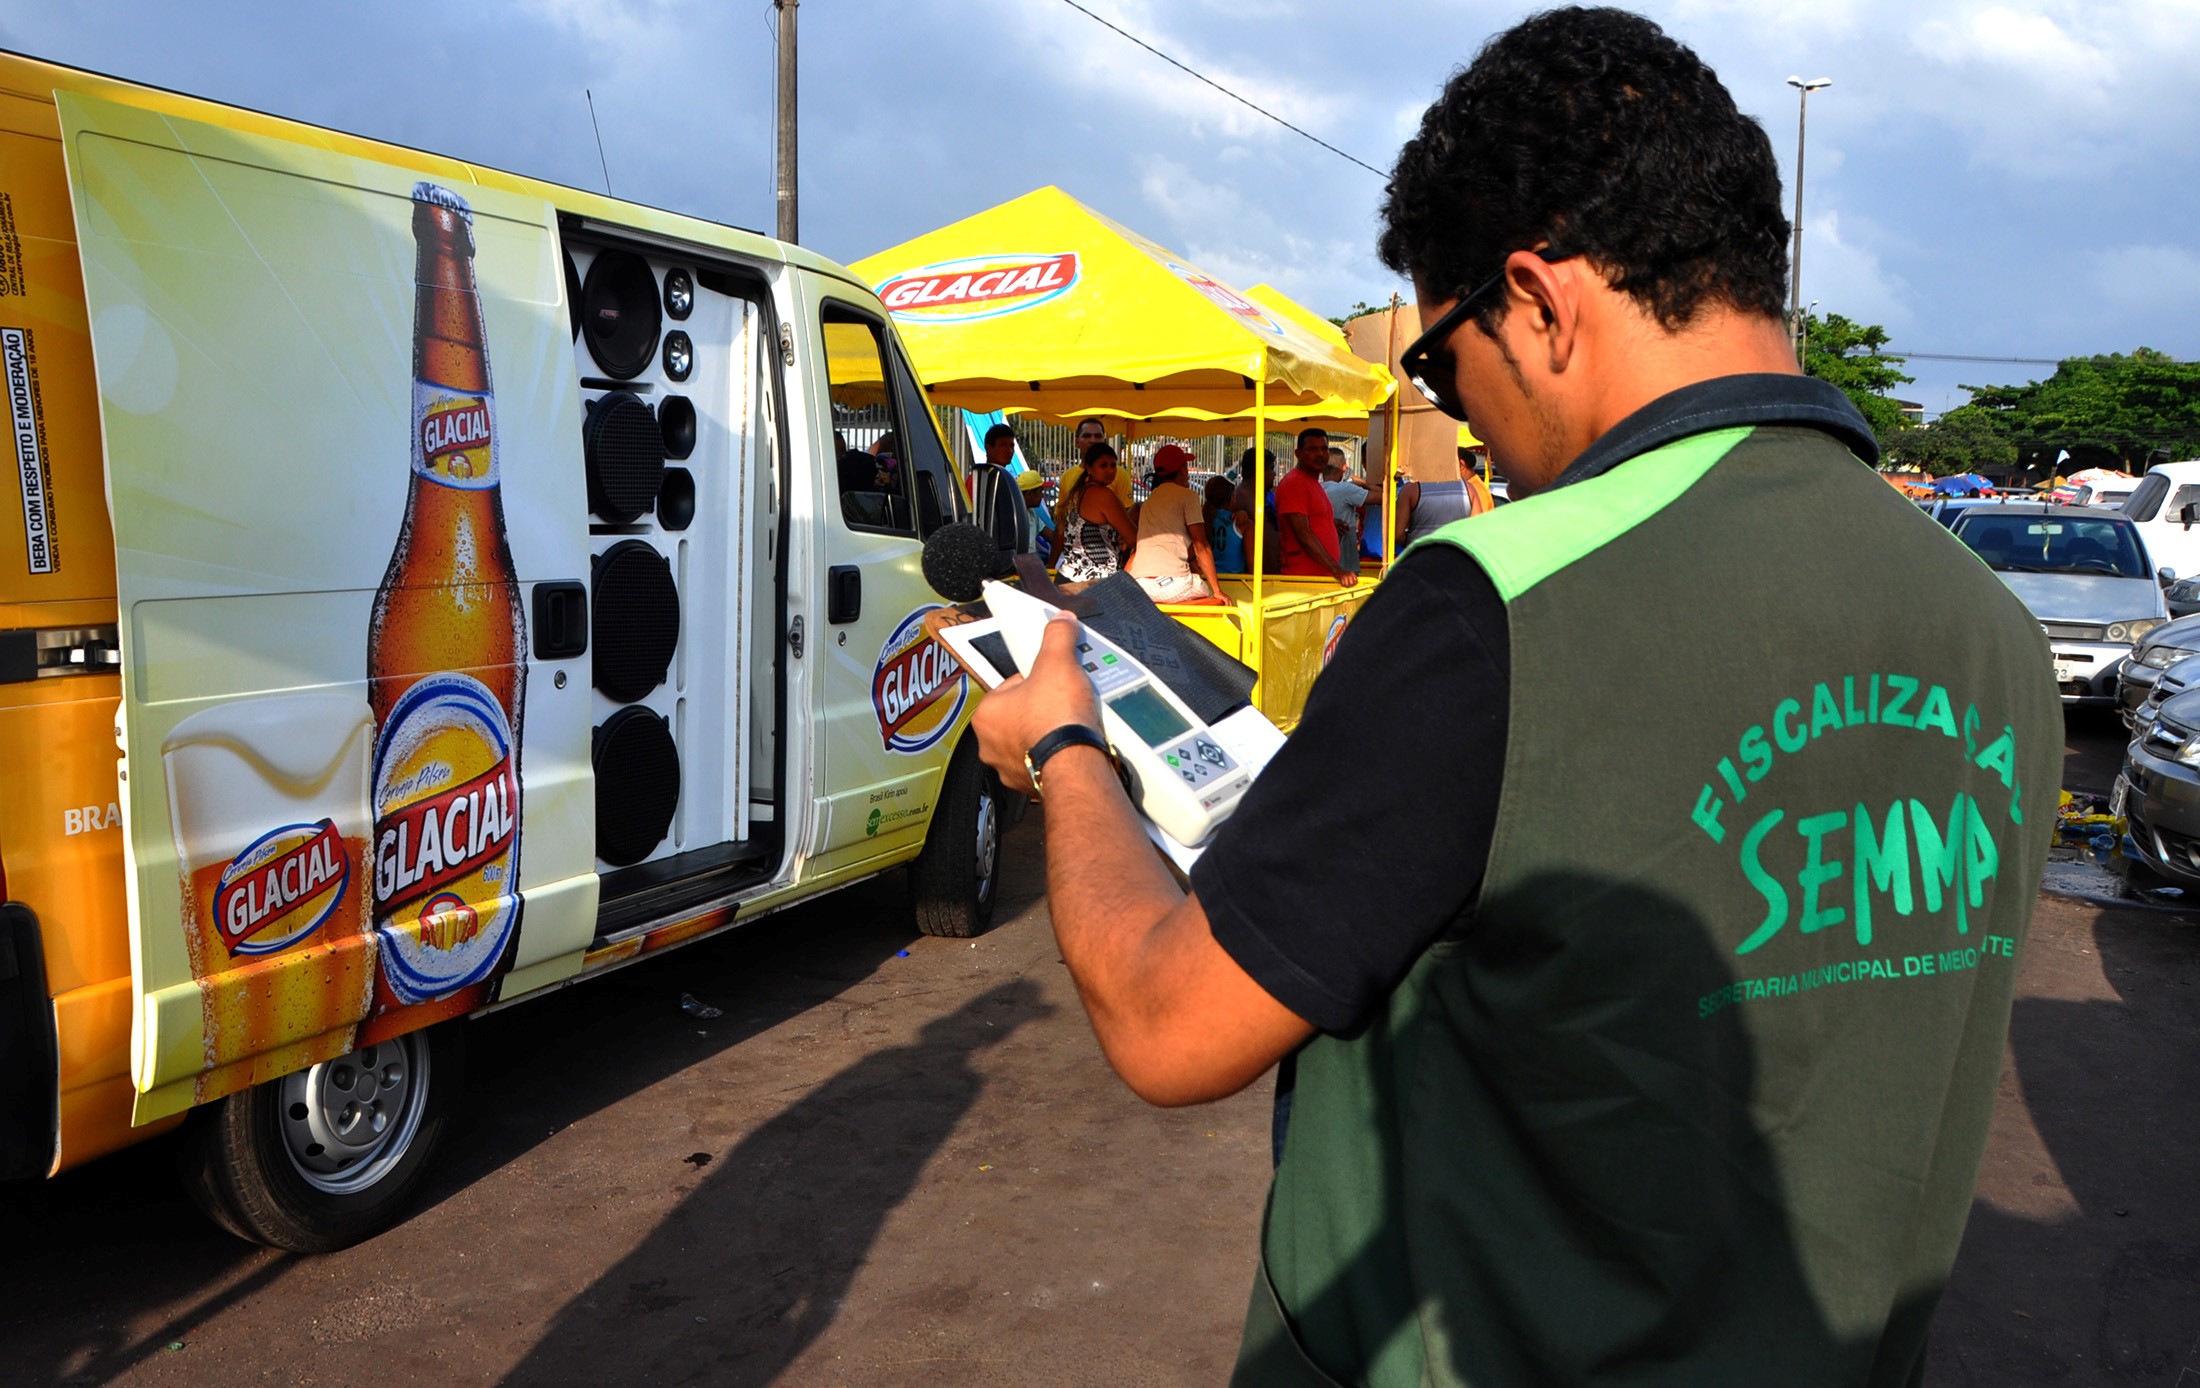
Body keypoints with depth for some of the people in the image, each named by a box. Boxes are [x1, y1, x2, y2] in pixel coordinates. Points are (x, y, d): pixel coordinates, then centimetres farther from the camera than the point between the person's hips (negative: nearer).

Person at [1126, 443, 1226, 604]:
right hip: (1172, 582, -7)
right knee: (1217, 600, 11)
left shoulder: (1148, 501, 24)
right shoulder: (1187, 495, 3)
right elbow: (1201, 546, -3)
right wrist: (1218, 590, 0)